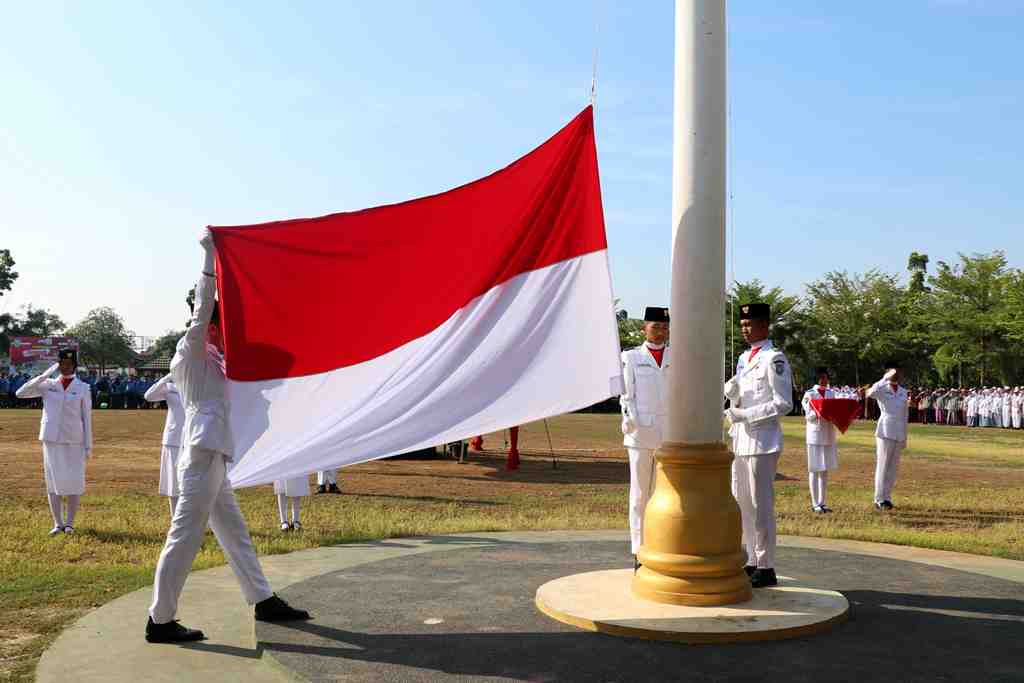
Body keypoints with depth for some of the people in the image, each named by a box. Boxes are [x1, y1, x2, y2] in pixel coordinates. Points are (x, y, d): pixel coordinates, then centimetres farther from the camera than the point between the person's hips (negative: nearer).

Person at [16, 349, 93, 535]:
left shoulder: (83, 388, 1)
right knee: (53, 480, 2)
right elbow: (20, 393, -5)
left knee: (74, 481, -1)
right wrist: (44, 376, -12)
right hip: (51, 439, 1)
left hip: (74, 440, -1)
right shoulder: (48, 385, 5)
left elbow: (87, 418, 1)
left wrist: (88, 446, -3)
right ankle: (58, 523, 10)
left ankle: (69, 522, 11)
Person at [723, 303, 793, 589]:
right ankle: (753, 562, 23)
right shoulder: (744, 358, 16)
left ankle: (766, 568, 3)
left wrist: (745, 415, -16)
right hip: (740, 440, 9)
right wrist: (732, 392, 0)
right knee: (742, 503, 13)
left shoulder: (774, 359, -10)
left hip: (762, 440, -9)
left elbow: (783, 404, -14)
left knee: (760, 505, -5)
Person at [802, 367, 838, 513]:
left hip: (830, 436, 5)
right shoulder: (810, 394, -4)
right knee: (815, 470, -1)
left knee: (825, 470, 9)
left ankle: (822, 502, 16)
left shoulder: (831, 393, 12)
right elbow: (808, 416, -8)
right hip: (815, 436, -5)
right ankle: (815, 503, 3)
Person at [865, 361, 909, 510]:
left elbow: (904, 415, 16)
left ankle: (887, 497, 16)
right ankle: (879, 499, 2)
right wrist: (886, 378, -28)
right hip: (885, 432, -6)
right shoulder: (882, 389, -5)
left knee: (893, 467, 8)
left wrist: (905, 437, 15)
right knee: (882, 466, -3)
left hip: (899, 434, 6)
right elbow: (871, 393, -30)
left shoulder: (903, 392, 12)